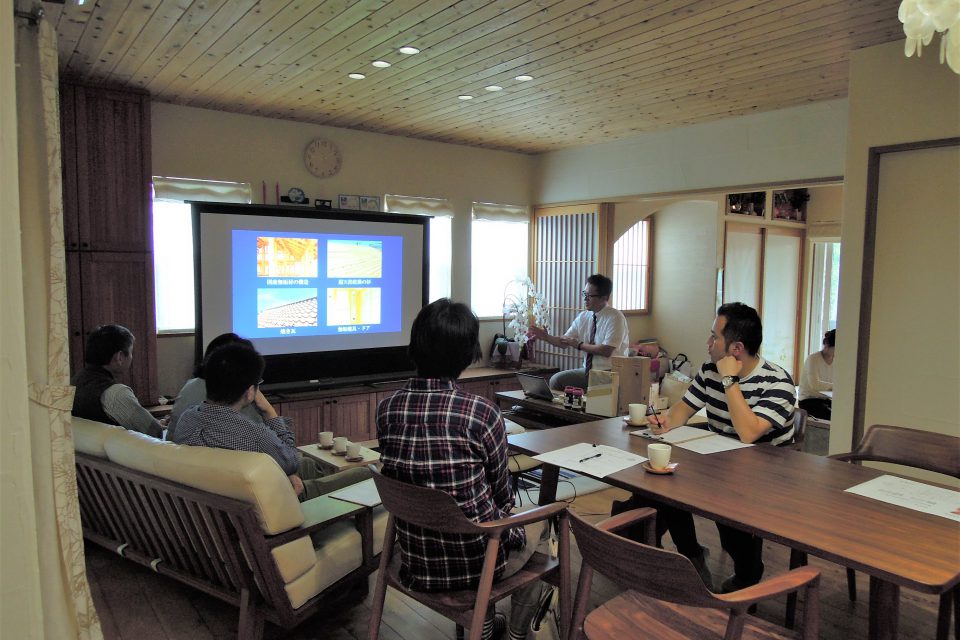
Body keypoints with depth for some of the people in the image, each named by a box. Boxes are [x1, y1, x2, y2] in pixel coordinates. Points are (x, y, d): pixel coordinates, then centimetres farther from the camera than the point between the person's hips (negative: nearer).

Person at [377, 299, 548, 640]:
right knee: (538, 520, 27)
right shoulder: (480, 412, -24)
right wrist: (509, 523, 15)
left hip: (415, 563, 5)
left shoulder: (386, 410, -10)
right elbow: (501, 493, -9)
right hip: (472, 562, -4)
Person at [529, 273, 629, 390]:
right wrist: (546, 337, -10)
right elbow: (565, 341, 7)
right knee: (556, 380, -10)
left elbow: (606, 351, -21)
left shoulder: (615, 318, -13)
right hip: (588, 371, 6)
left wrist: (579, 345, -13)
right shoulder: (583, 317, 5)